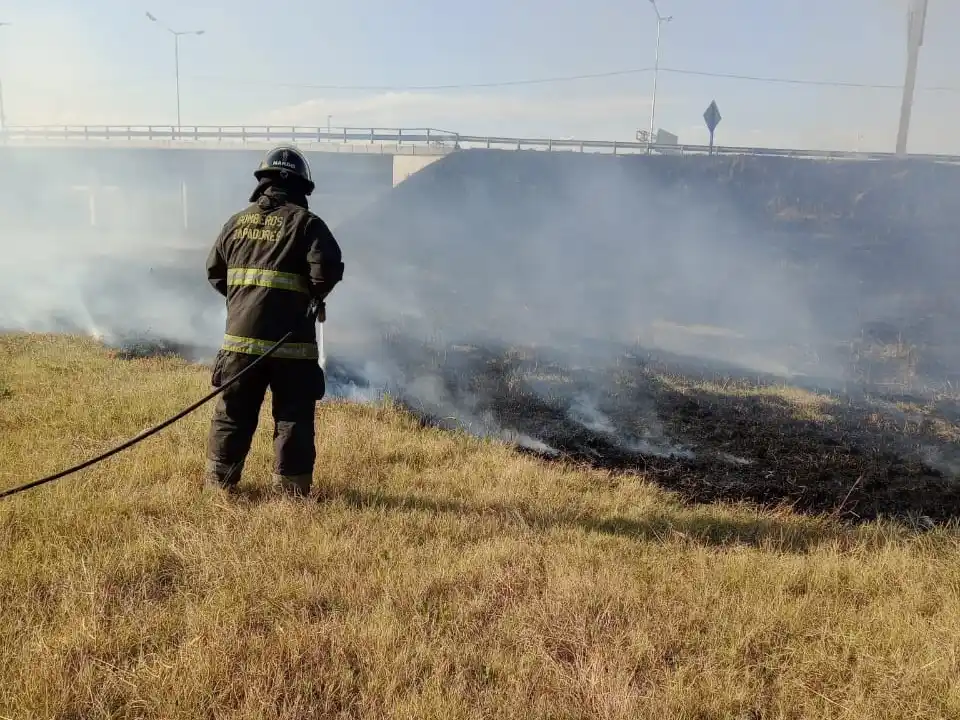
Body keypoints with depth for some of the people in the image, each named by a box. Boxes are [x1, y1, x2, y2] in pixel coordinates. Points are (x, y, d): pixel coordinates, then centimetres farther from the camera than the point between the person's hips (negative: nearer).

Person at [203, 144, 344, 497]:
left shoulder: (237, 221, 10)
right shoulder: (306, 222, -4)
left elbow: (214, 271, 16)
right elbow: (328, 268, -16)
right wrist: (314, 297, 2)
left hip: (240, 335, 4)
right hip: (291, 340, -4)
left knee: (233, 411, 15)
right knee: (293, 414, 6)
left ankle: (220, 478, 22)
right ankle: (292, 486, 9)